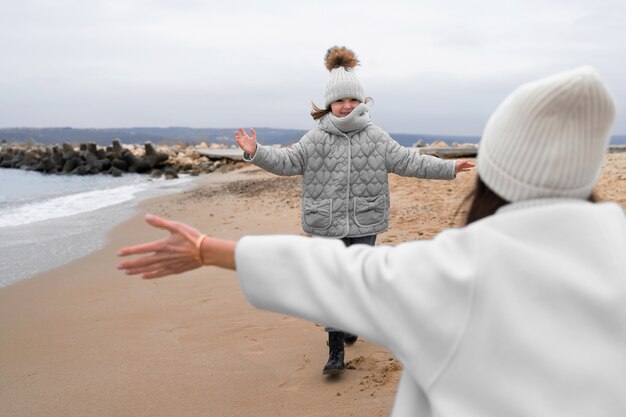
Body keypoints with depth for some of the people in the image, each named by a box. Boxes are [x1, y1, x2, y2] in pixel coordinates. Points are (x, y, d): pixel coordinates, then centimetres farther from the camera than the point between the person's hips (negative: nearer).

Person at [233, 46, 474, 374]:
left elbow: (408, 162, 1)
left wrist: (449, 168, -2)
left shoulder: (376, 138, 1)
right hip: (327, 225, -1)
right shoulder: (315, 138, 0)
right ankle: (335, 350, 6)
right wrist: (256, 152, -17)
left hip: (364, 224, 1)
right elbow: (287, 162, -2)